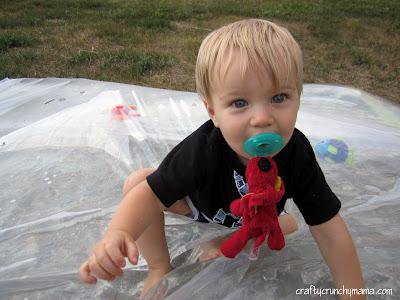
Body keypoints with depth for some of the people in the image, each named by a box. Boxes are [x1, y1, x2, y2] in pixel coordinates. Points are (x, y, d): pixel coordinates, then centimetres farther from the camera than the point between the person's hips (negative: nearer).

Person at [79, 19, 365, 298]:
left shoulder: (297, 154, -35)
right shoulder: (202, 149, -40)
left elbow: (330, 232, -26)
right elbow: (151, 194, -34)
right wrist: (117, 233, -54)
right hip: (202, 202, -1)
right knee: (137, 181, -22)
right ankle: (159, 267, -7)